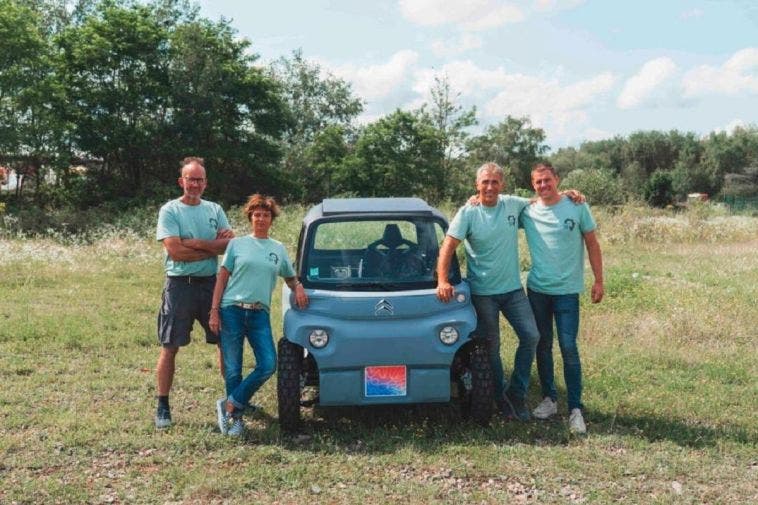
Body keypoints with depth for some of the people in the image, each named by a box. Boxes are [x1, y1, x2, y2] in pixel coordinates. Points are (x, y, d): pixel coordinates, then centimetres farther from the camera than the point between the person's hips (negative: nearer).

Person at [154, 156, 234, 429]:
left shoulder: (215, 210, 9)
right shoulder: (170, 210, -3)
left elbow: (229, 245, -3)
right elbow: (175, 251, -15)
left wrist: (195, 243, -15)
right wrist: (212, 248, -9)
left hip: (211, 283, 4)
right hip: (180, 284, -4)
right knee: (170, 348, 1)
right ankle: (163, 407, 10)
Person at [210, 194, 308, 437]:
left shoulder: (279, 249, 15)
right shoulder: (237, 244, 7)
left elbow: (290, 277, 26)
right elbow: (222, 277, 5)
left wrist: (298, 288, 1)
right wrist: (214, 310, -3)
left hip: (259, 314, 2)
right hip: (232, 310, -2)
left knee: (268, 365, -12)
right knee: (232, 369, -1)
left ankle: (229, 405, 3)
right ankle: (236, 417, 15)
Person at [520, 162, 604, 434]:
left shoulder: (577, 207, -4)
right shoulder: (527, 212, 0)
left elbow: (592, 244, 1)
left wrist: (598, 280, -3)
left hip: (567, 290, -3)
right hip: (537, 289, 3)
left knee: (569, 348, -5)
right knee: (542, 346, 11)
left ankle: (575, 409, 1)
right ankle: (549, 399, 25)